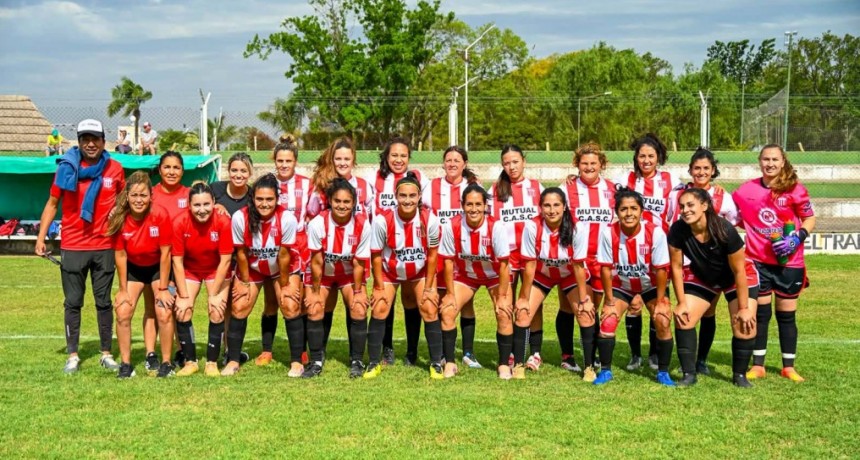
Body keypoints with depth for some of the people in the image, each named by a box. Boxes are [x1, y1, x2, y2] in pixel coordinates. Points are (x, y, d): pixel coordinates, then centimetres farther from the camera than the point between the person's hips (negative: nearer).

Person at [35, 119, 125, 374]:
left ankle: (106, 354, 17)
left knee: (103, 302, 9)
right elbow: (52, 203, 4)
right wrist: (41, 237, -4)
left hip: (105, 247, 1)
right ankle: (72, 356, 14)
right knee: (73, 302, 6)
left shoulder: (115, 169, 0)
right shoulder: (67, 167, -3)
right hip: (72, 247, 0)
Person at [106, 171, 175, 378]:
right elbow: (120, 255, -12)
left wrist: (163, 289, -17)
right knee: (123, 313, -6)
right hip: (133, 268, 2)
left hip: (158, 267, -2)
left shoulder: (160, 215, -29)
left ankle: (166, 363, 4)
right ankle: (125, 364, 8)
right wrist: (123, 289, -8)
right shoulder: (119, 217, -22)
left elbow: (165, 253, -21)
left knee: (164, 314, -12)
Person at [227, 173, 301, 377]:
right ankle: (233, 361, 11)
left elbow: (283, 256, -20)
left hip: (280, 269, -1)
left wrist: (284, 285, -11)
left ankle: (296, 362, 1)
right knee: (239, 308, -4)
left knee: (291, 308, -11)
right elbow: (241, 253, -13)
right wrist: (245, 282, -6)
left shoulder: (287, 218, -30)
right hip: (251, 268, 1)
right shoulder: (240, 217, -27)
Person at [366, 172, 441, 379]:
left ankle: (436, 364, 9)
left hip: (420, 272, 1)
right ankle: (374, 363, 7)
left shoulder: (430, 219, -25)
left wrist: (429, 287, -9)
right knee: (379, 310, -7)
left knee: (430, 311, -6)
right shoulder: (382, 221, -28)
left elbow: (432, 255, -12)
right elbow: (376, 256, -15)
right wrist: (379, 287, -11)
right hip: (389, 272, -1)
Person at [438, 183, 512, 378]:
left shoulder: (496, 227, -30)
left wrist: (501, 297, -19)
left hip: (495, 275, -1)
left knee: (504, 314, -15)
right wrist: (450, 294, -11)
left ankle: (504, 364, 3)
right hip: (465, 274, 2)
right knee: (447, 311, -11)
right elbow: (448, 261, -14)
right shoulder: (452, 227, -26)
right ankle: (450, 363, 4)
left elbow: (503, 264, -22)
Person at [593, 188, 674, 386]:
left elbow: (661, 269, -18)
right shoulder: (608, 233, -25)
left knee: (663, 321, -16)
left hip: (651, 286, 0)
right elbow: (606, 268, -16)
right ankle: (605, 370, 5)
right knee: (607, 322, -13)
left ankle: (663, 372, 3)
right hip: (620, 285, 1)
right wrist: (610, 301, -13)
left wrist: (660, 301, -14)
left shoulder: (655, 232, -27)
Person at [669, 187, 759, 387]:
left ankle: (739, 375, 9)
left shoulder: (725, 230, -34)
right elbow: (676, 267, -14)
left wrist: (743, 308, -18)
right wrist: (682, 303, -12)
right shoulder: (678, 230, -27)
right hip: (701, 277, 3)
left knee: (744, 326, -14)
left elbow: (739, 271, -24)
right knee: (683, 319, -11)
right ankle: (689, 374, 1)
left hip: (736, 278, -3)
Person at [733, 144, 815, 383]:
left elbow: (810, 219, 1)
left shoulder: (795, 189, -5)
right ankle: (758, 365, 16)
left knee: (786, 314, 7)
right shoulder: (746, 190, 0)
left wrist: (798, 238, -14)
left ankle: (788, 366, 19)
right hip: (758, 261, 1)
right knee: (760, 313, 6)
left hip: (789, 262, -1)